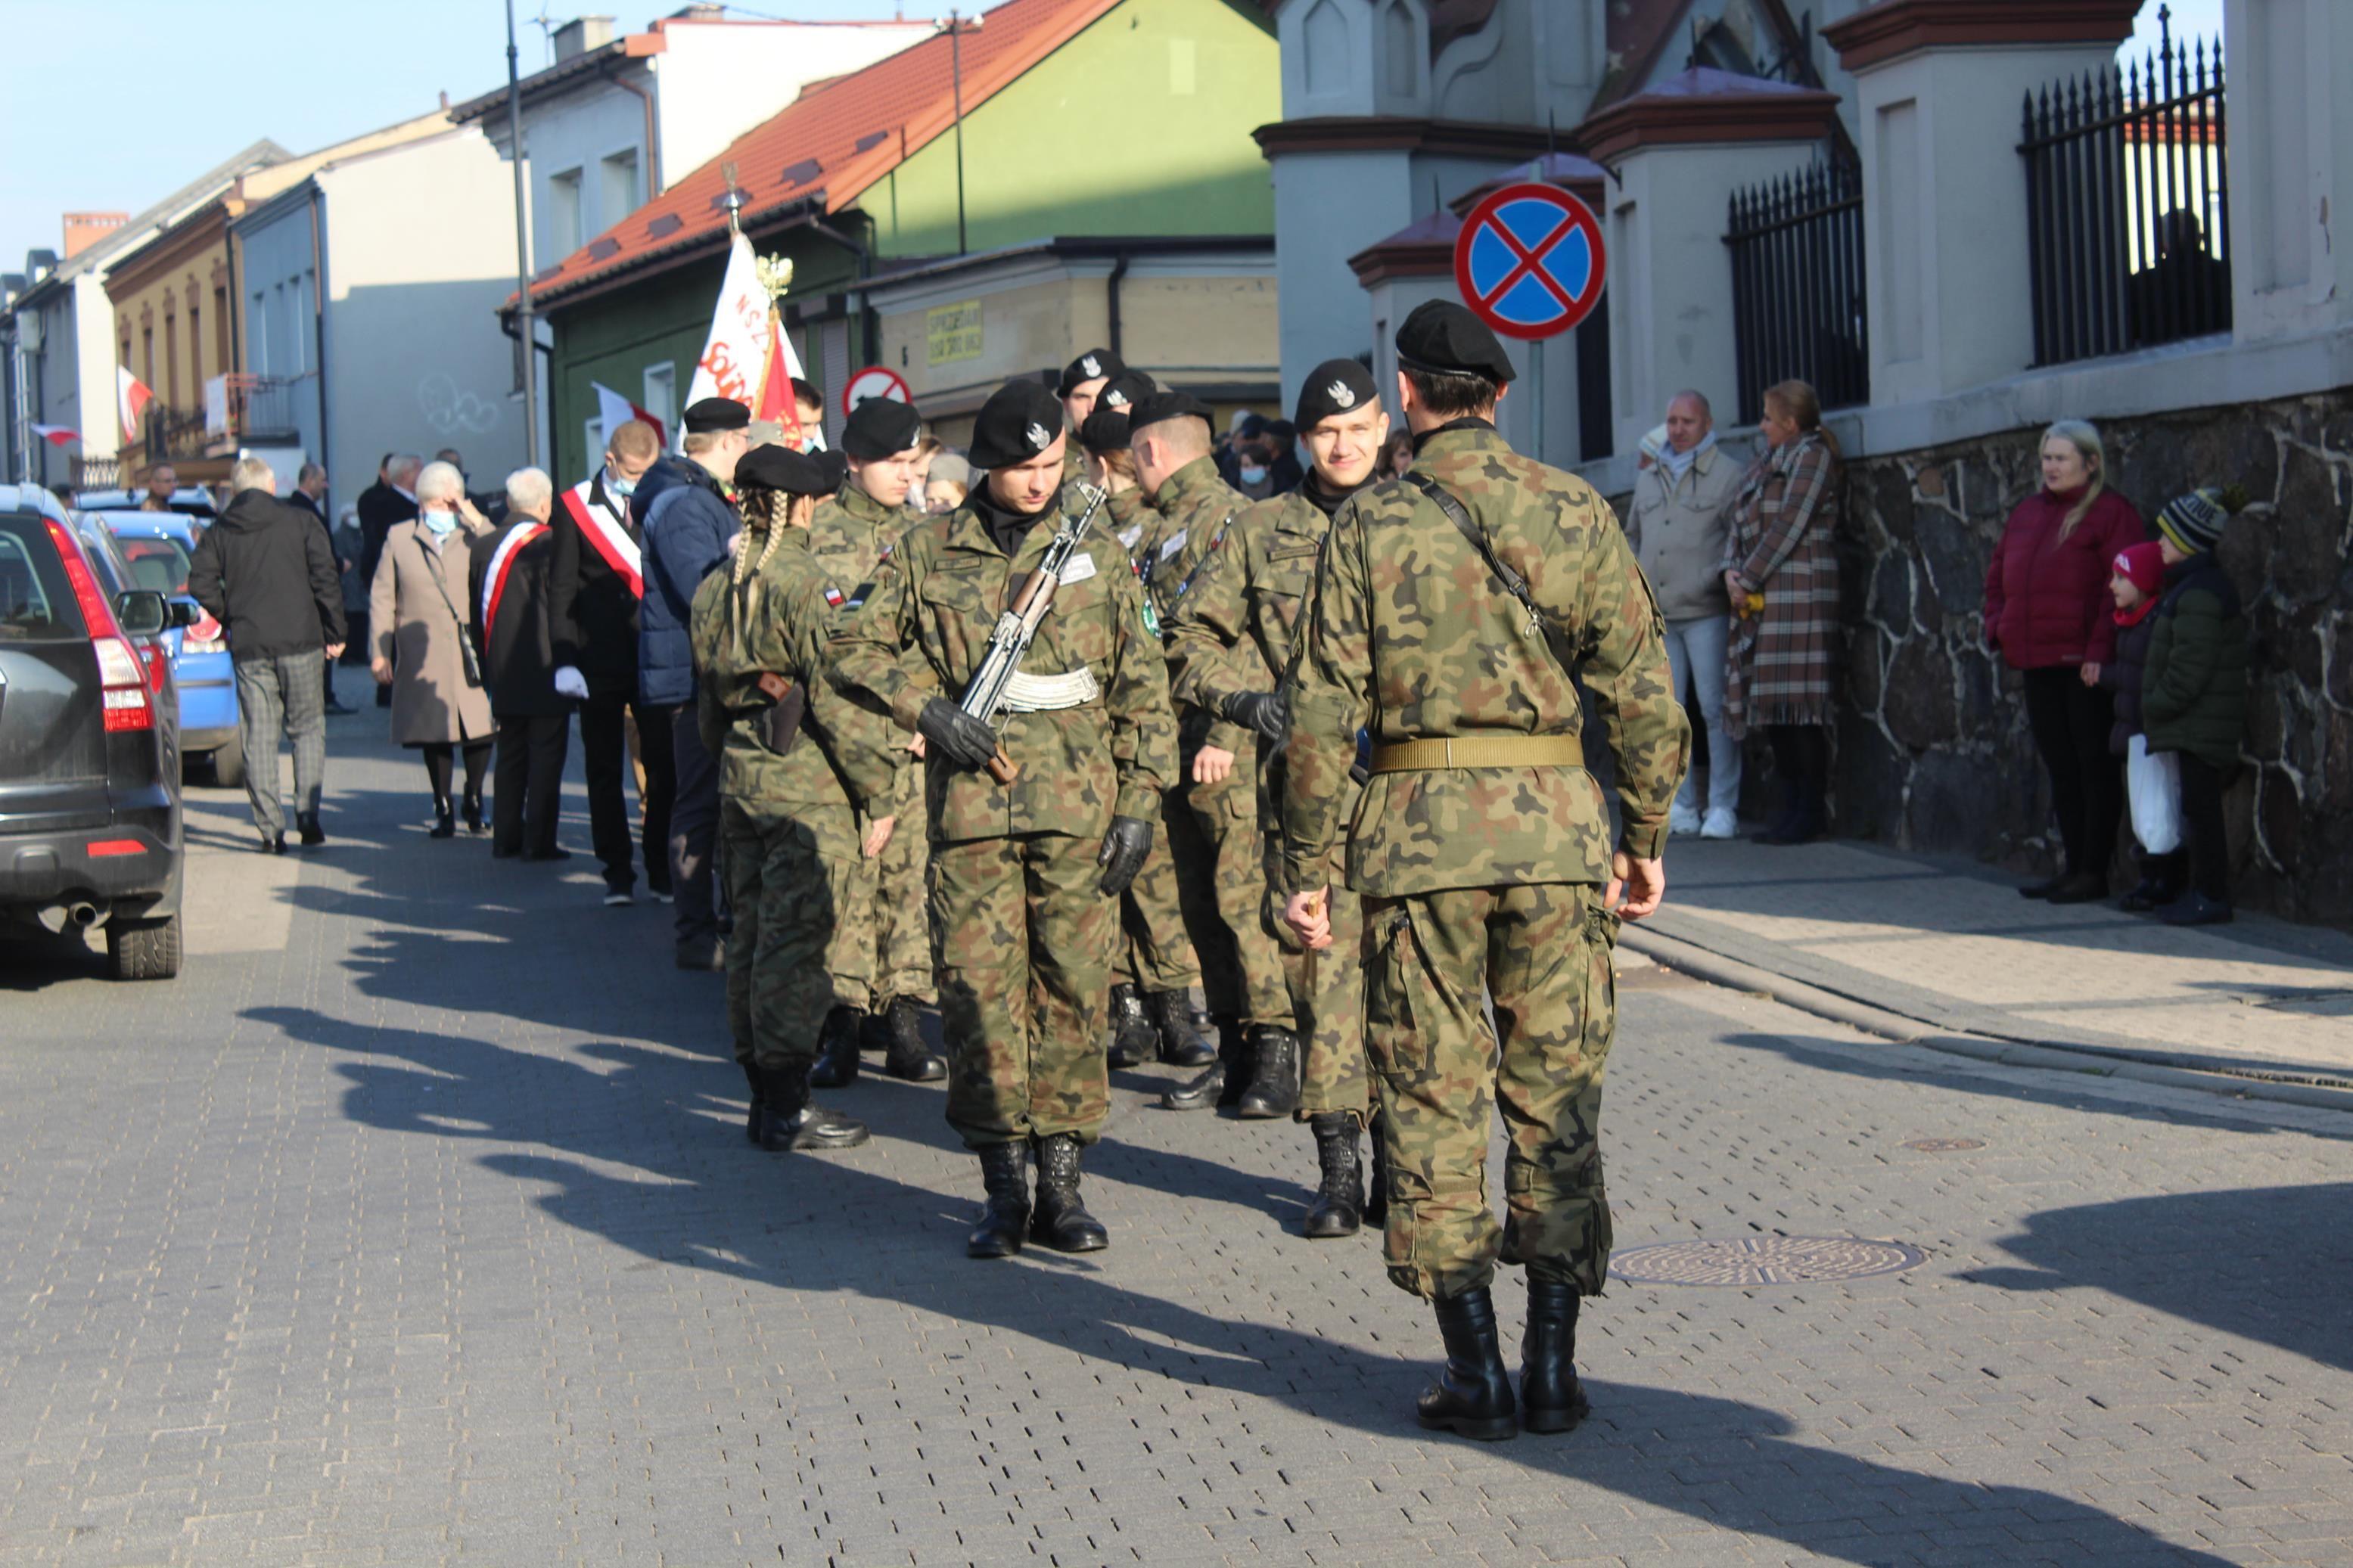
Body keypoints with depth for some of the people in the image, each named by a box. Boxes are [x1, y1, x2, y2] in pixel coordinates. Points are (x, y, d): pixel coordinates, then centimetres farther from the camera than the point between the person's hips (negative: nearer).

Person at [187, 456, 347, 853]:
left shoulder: (218, 533, 6)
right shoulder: (301, 524, 2)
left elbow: (201, 584, -3)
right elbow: (325, 580, -3)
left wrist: (229, 619, 11)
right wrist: (334, 633, 3)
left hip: (248, 646, 1)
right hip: (300, 641, -1)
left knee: (259, 737, 4)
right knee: (308, 729, 9)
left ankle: (270, 828, 0)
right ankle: (307, 814, -4)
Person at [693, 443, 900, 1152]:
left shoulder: (715, 587, 10)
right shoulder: (804, 583, -14)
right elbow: (838, 696, -16)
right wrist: (876, 794, -11)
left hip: (740, 777, 8)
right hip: (807, 786, -8)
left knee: (754, 935, 13)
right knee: (797, 940, -4)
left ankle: (765, 1092, 20)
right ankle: (786, 1109, -2)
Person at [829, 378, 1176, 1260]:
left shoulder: (1095, 552, 9)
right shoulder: (930, 551, 6)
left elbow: (1141, 685, 10)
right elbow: (858, 648, 10)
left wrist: (1139, 802, 4)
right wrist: (928, 708, -6)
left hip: (1078, 805, 1)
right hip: (970, 800, -1)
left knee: (1074, 986, 1)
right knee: (979, 989, -2)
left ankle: (1061, 1180, 10)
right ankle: (1002, 1186, 7)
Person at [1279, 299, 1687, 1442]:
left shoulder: (1369, 524, -1)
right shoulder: (1575, 512, 3)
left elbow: (1324, 709, -4)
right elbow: (1640, 689, 2)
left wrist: (1308, 865, 2)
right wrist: (1647, 836, 11)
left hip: (1419, 830, -1)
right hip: (1554, 827, 2)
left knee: (1432, 1097, 6)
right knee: (1555, 1091, 9)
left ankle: (1475, 1368, 6)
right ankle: (1551, 1366, 11)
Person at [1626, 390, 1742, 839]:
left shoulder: (1727, 475, 1)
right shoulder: (1648, 479, 18)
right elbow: (1633, 538, 26)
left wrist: (1738, 609, -15)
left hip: (1706, 613, -5)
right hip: (1657, 616, 5)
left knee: (1715, 709, -5)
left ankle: (1723, 807, -1)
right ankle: (1681, 806, 8)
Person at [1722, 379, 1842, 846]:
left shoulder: (1811, 456, -5)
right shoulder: (1764, 464, 22)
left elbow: (1788, 526, -11)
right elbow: (1740, 523, 18)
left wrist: (1749, 578, -10)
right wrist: (1731, 571, 0)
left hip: (1798, 590, -9)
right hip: (1758, 595, 9)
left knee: (1798, 700, -10)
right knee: (1773, 702, 7)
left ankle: (1811, 808, -7)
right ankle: (1791, 804, 12)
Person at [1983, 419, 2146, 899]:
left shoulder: (2111, 513, -7)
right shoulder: (2027, 512, 16)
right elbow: (1998, 575, 24)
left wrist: (2099, 650, -20)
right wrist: (1999, 627, 9)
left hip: (2085, 665, -8)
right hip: (2038, 662, 8)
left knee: (2094, 766, -1)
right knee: (2060, 767, 12)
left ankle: (2095, 872, 3)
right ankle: (2073, 864, 20)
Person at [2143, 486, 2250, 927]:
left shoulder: (2198, 594, -19)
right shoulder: (2202, 585, 15)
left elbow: (2190, 667, -23)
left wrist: (2155, 706, -12)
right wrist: (2156, 708, 18)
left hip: (2200, 725, -11)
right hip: (2199, 724, 11)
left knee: (2200, 808, -6)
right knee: (2198, 808, 14)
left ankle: (2211, 897, -3)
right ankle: (2206, 891, 20)